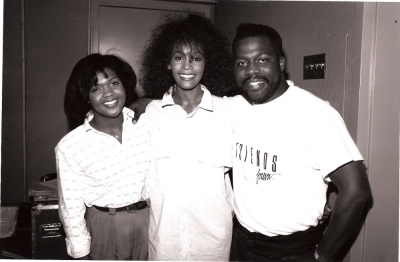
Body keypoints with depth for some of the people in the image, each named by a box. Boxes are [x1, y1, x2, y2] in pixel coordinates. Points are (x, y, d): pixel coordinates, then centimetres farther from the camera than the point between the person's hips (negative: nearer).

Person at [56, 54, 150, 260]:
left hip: (150, 220, 2)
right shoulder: (69, 147, -15)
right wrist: (82, 255, -1)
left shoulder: (146, 125, -8)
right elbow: (71, 209, -6)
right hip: (105, 226, -2)